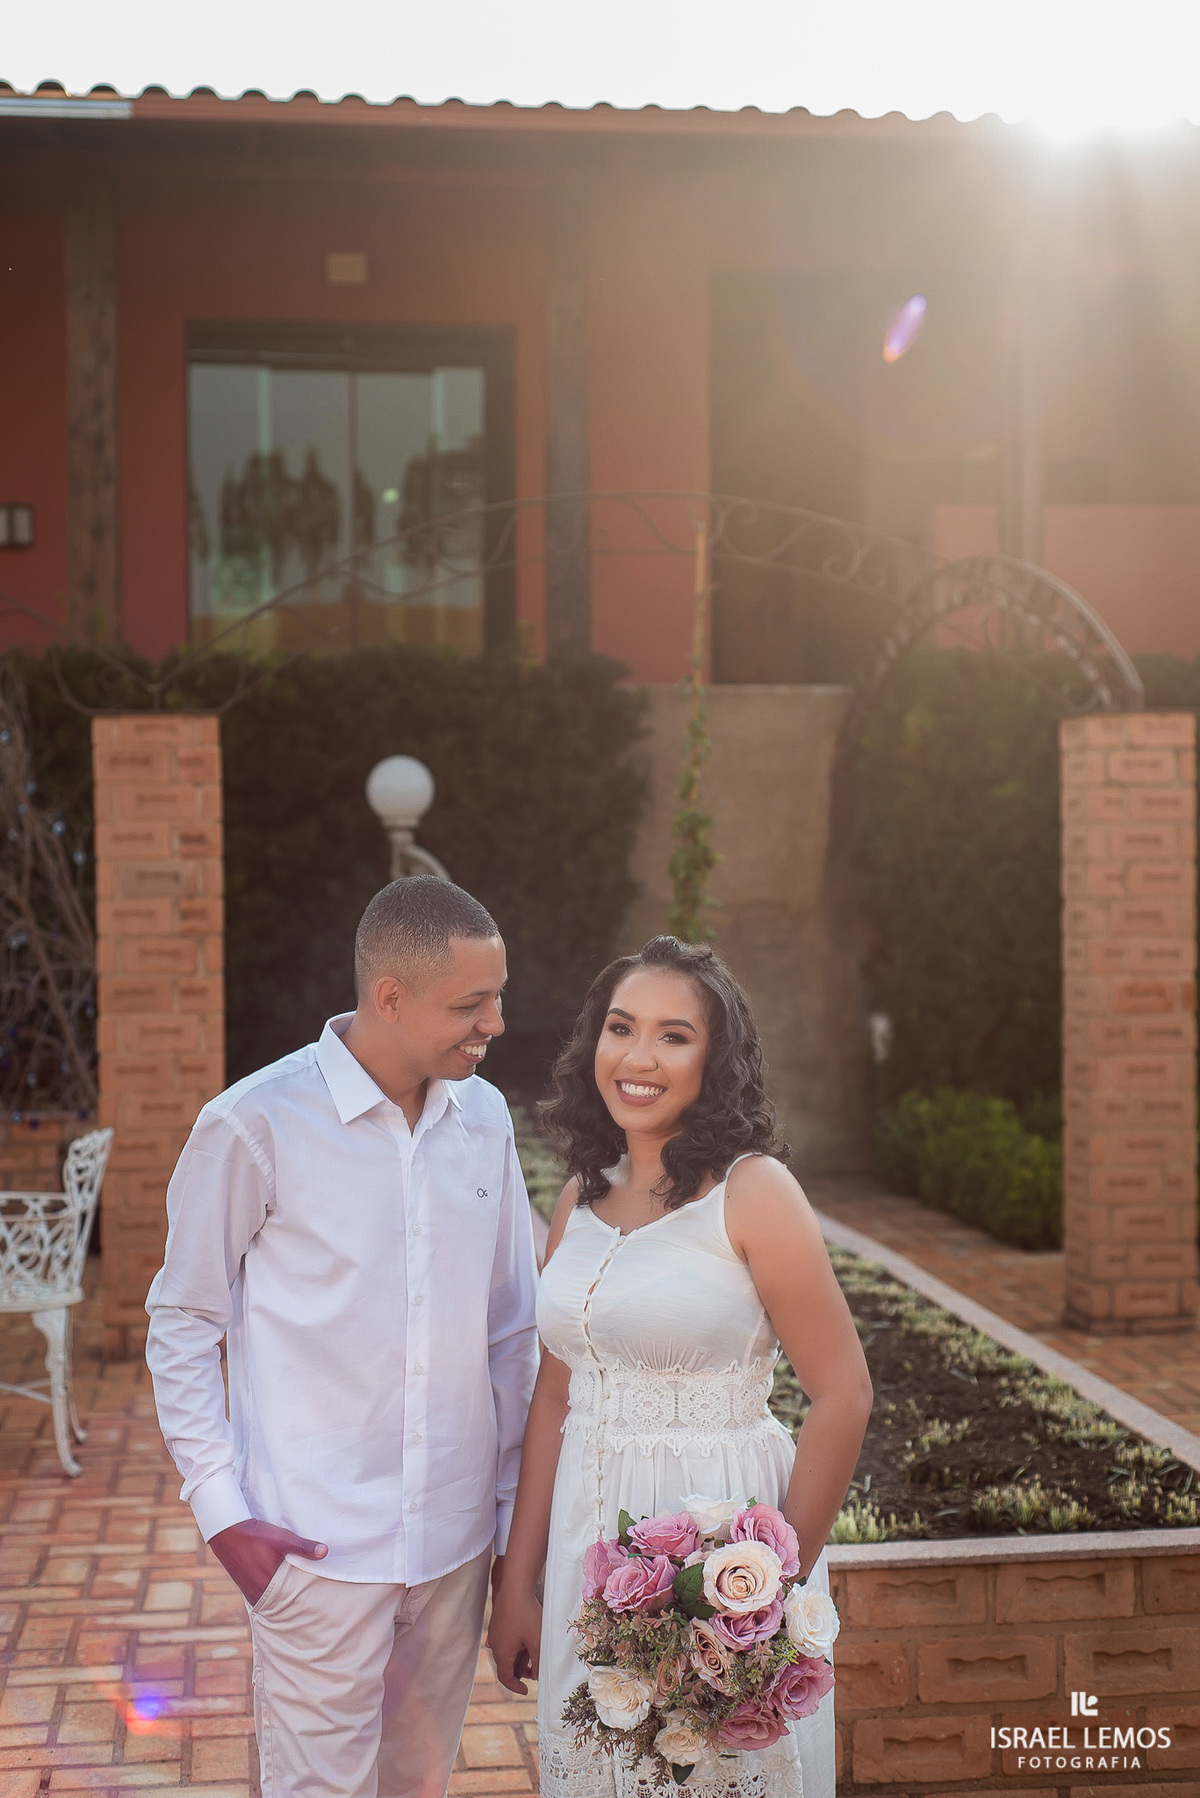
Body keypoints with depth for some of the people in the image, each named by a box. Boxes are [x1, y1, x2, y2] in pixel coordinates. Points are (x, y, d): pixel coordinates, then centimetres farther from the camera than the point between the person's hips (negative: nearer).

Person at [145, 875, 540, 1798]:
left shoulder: (484, 1115, 3)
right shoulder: (255, 1125, -13)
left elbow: (512, 1324, 10)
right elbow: (183, 1322, -4)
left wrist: (514, 1498, 10)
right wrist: (221, 1508, -8)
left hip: (457, 1538, 5)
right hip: (319, 1546, -5)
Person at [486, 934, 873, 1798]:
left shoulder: (753, 1192, -12)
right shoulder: (582, 1198, 5)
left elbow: (842, 1397, -13)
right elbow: (555, 1398, 9)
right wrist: (517, 1582, 9)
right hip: (590, 1541, 5)